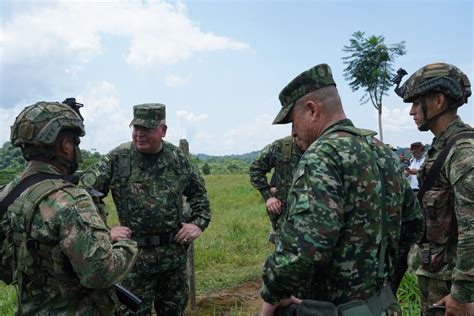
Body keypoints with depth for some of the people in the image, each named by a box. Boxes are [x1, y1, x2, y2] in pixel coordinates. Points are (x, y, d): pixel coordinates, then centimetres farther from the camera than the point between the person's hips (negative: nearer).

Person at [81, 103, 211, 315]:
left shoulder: (177, 158, 1)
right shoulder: (118, 158, -9)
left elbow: (198, 191, 15)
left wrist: (199, 223, 3)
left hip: (175, 251, 3)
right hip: (136, 254, -3)